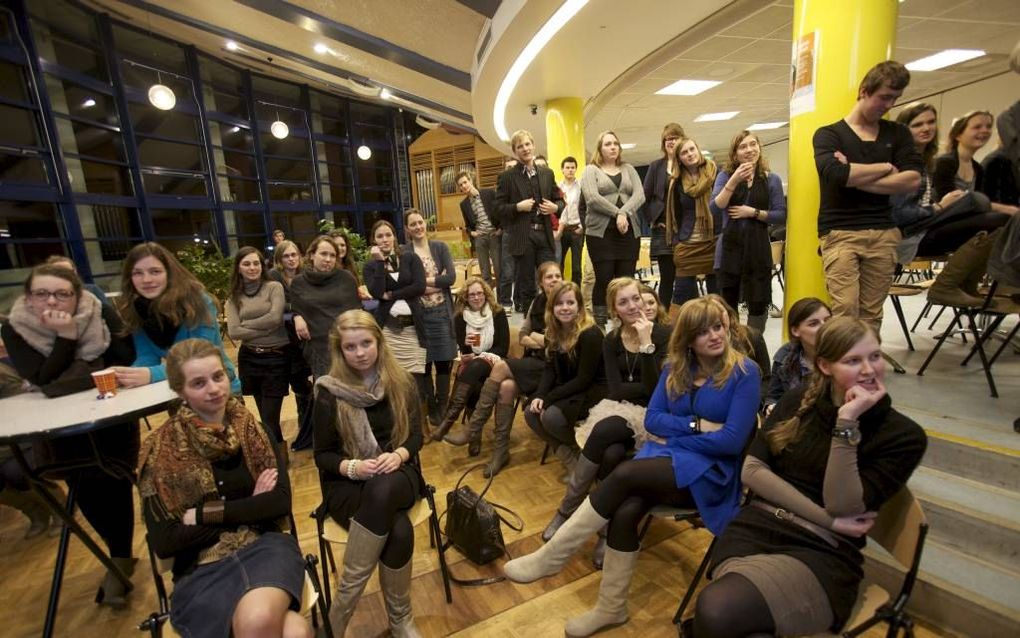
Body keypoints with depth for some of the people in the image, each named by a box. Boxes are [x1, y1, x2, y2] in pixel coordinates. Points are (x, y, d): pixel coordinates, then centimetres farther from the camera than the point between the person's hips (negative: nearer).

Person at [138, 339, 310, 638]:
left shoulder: (255, 430, 4)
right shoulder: (161, 451, -1)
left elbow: (281, 501, -4)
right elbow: (163, 543, -4)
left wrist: (205, 514, -9)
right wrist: (247, 509, -8)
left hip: (265, 545, 2)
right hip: (201, 569, -1)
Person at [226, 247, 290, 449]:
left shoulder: (274, 287, -2)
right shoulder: (234, 297, 7)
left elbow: (275, 318, -16)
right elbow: (233, 332, -4)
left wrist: (246, 324, -5)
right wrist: (265, 330, -12)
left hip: (276, 358, -4)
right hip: (249, 359, 4)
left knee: (269, 418, -2)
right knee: (265, 416, 16)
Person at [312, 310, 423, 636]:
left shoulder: (400, 381, 0)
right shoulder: (329, 391, -5)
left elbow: (416, 434, 3)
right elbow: (322, 455, -1)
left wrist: (398, 455, -19)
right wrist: (353, 467, -21)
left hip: (397, 475, 2)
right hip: (347, 484, -1)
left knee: (382, 488, -37)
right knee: (398, 532, -32)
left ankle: (345, 600, -18)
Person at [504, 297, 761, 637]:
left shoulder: (745, 372, -8)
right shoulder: (675, 368, 6)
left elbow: (732, 440, -15)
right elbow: (652, 420, 3)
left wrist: (674, 433, -9)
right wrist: (696, 424, -11)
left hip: (709, 471, -4)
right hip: (665, 455, 4)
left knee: (624, 474, -29)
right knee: (625, 511, -27)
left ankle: (551, 556, -16)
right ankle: (611, 608, -6)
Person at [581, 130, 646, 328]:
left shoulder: (628, 169, 18)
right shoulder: (591, 170, 7)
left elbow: (639, 195, 4)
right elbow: (592, 198, -10)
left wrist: (624, 213, -14)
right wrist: (617, 213, -13)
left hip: (629, 231, 4)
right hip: (601, 232, -3)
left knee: (626, 280, 0)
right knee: (604, 280, -5)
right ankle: (600, 325, 3)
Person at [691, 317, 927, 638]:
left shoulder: (903, 434, 0)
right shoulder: (798, 401, 8)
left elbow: (841, 505, -11)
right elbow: (752, 472, 1)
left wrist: (847, 422, -16)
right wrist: (828, 519, -9)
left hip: (823, 552, -2)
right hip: (756, 528, 3)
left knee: (716, 611, -31)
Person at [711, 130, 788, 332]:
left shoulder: (772, 179, 5)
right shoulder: (725, 175, 4)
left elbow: (781, 215, 1)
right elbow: (714, 209, -10)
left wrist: (753, 212, -11)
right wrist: (734, 181, -16)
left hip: (759, 248, 1)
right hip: (730, 247, 0)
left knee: (758, 303, 3)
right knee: (728, 303, 6)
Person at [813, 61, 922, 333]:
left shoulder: (898, 134, 17)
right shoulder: (829, 134, 6)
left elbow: (912, 180, 1)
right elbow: (835, 173, -14)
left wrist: (856, 178, -7)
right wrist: (886, 167, 1)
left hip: (884, 233, 4)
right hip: (839, 233, -3)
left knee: (871, 314, 4)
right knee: (845, 311, -13)